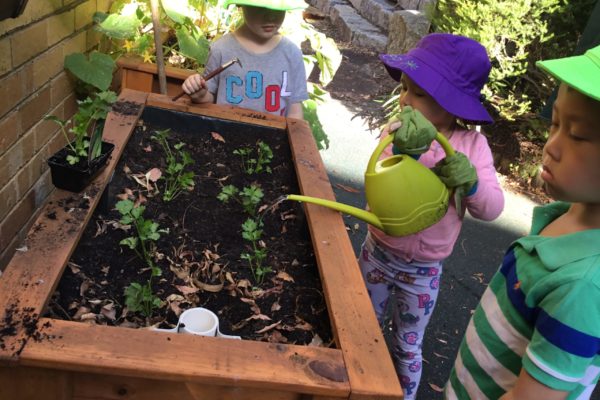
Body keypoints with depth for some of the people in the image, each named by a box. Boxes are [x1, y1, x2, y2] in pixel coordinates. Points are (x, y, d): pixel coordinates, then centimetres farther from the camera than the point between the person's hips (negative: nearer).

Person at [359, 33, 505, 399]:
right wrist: (406, 153, -45)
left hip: (424, 270, 0)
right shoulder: (398, 135, -15)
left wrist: (470, 182, -31)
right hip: (379, 256, 1)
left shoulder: (473, 144, -11)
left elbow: (492, 209, -10)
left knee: (408, 346, 17)